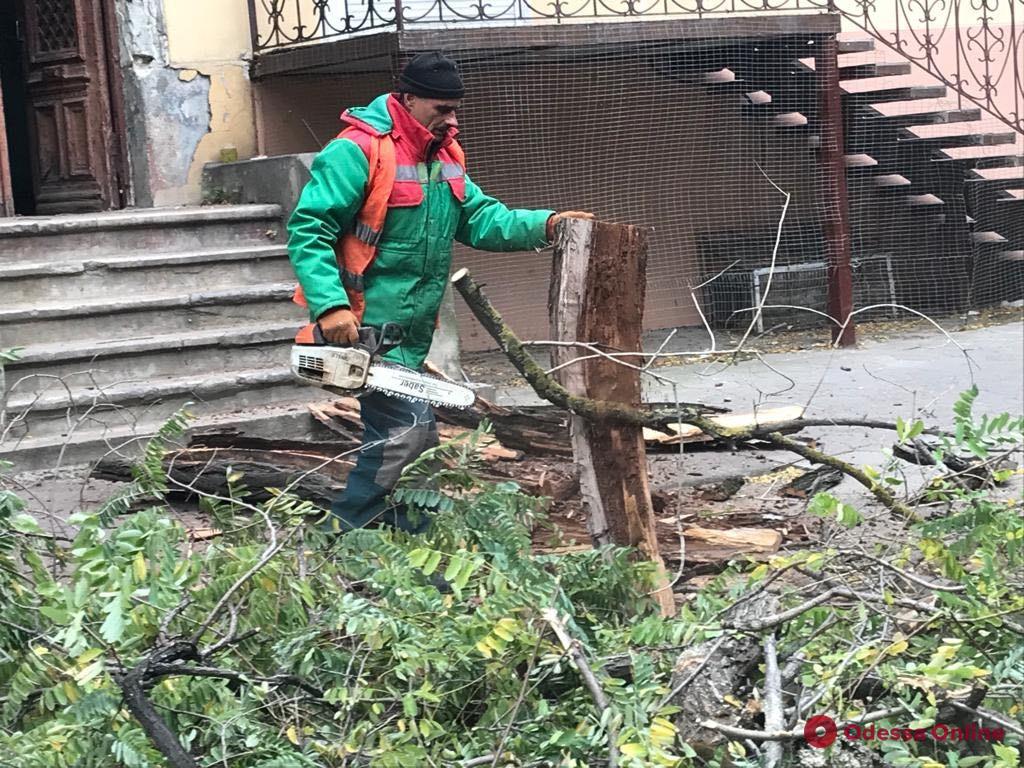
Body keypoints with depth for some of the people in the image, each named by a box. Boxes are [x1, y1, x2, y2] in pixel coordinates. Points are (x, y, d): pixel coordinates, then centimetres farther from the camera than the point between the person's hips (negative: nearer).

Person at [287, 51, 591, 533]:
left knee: (393, 431, 15)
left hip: (409, 330, 9)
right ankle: (345, 532, -3)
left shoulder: (445, 156, 13)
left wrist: (543, 226, -8)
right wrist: (330, 305, -28)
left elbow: (480, 219, 8)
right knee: (408, 426, -14)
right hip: (362, 325, -9)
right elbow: (308, 230, -18)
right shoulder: (358, 151, -14)